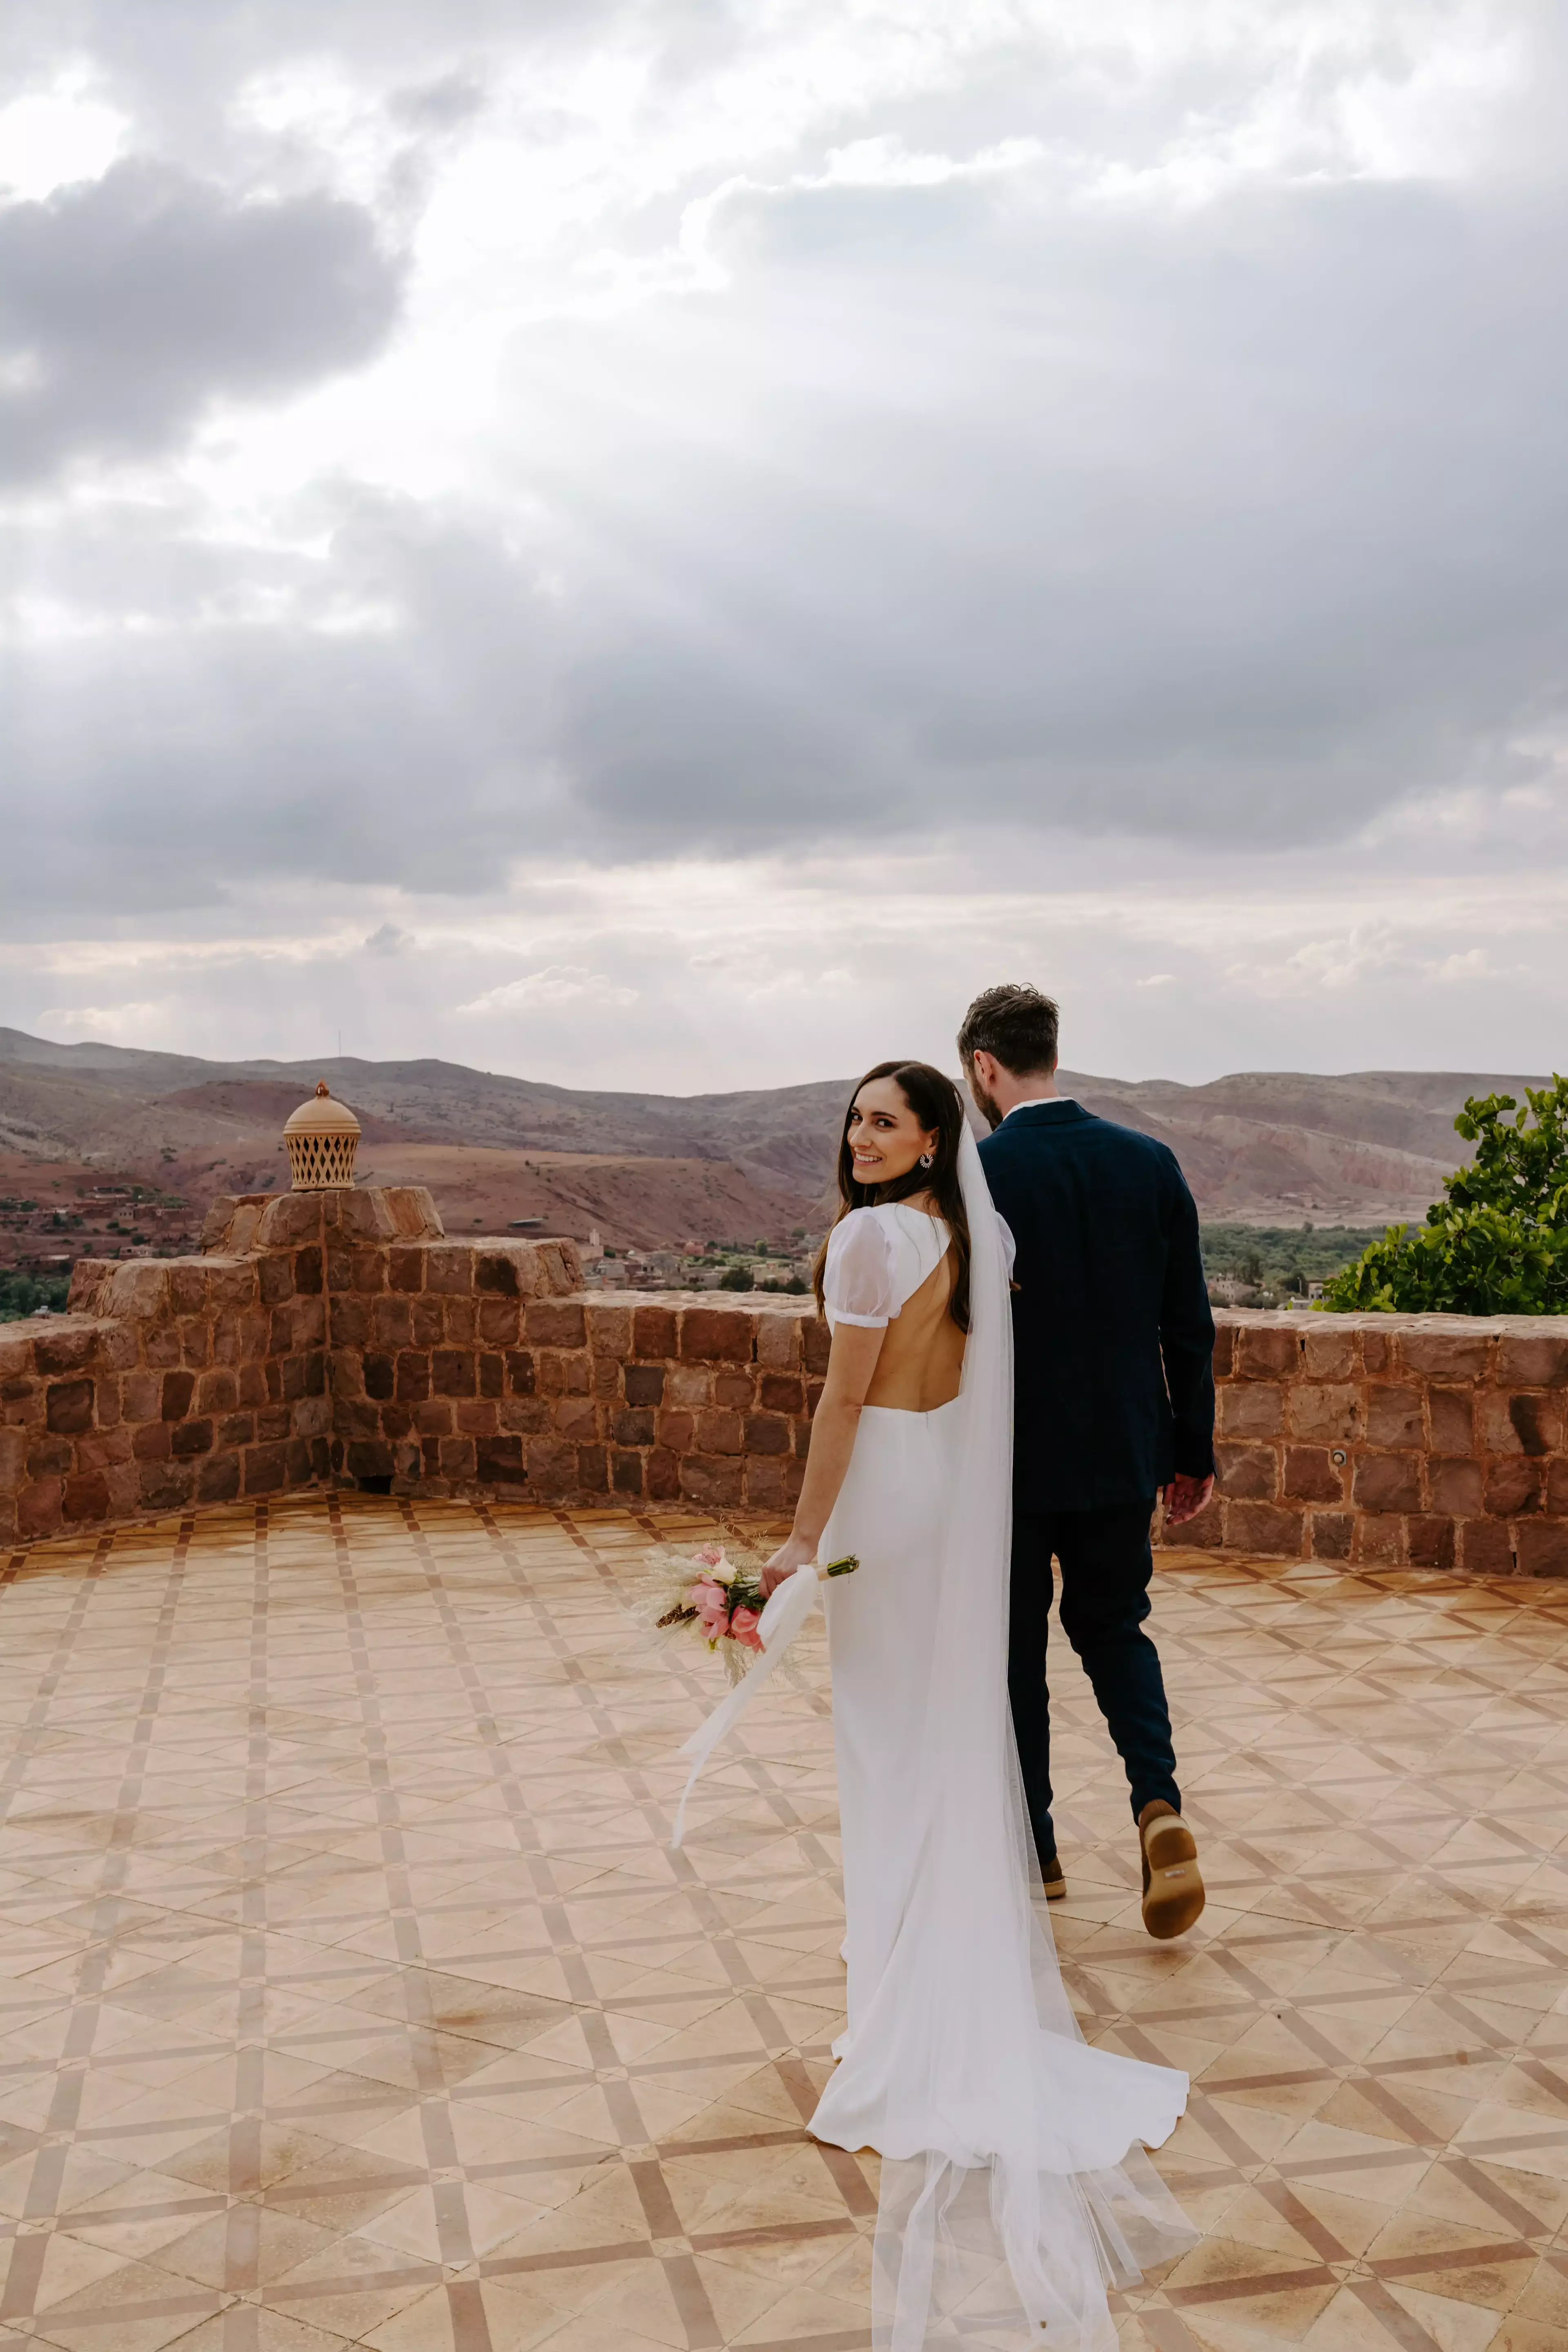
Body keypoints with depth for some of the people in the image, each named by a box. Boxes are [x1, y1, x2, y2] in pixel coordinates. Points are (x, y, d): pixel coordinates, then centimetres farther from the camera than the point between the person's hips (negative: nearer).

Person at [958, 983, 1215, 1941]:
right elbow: (1190, 1326, 2)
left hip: (1008, 1461, -3)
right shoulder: (1152, 1163, -2)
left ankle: (1033, 1850, 25)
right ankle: (1159, 1800, -1)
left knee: (1014, 1651, 14)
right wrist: (1193, 1453, 12)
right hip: (1124, 1456, 4)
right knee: (1114, 1626, 21)